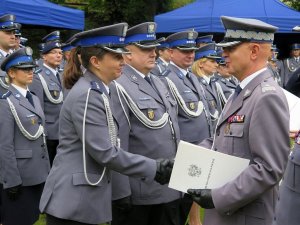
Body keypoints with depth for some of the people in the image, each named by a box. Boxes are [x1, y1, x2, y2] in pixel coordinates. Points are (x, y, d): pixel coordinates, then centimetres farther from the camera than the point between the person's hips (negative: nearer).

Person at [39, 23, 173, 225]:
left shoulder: (98, 92, 11)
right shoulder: (87, 96, -18)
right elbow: (105, 153, -21)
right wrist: (153, 169, -15)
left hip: (86, 198, 9)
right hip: (73, 200, -9)